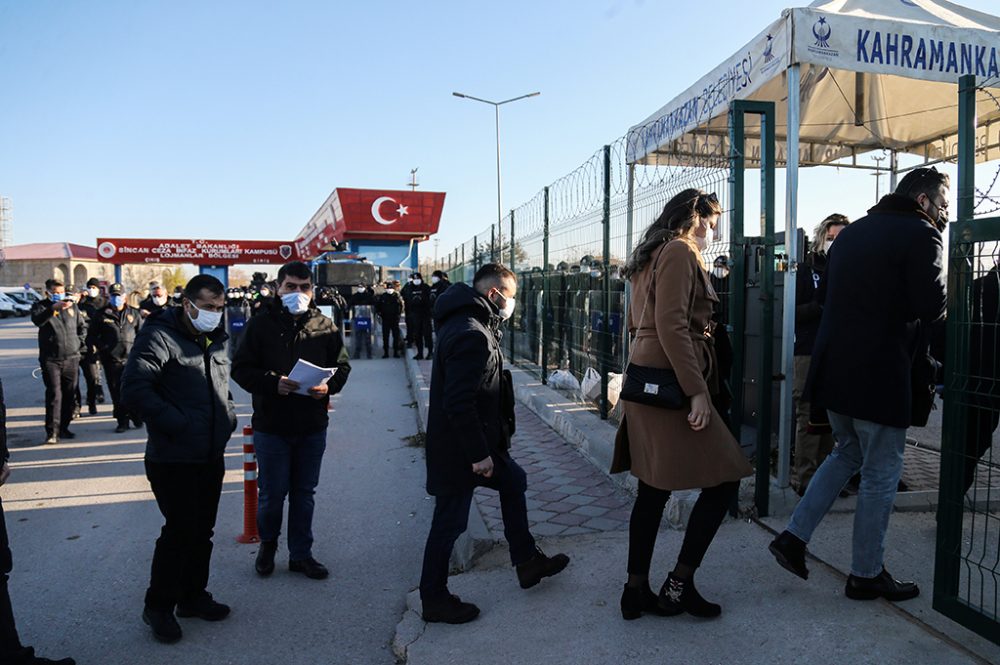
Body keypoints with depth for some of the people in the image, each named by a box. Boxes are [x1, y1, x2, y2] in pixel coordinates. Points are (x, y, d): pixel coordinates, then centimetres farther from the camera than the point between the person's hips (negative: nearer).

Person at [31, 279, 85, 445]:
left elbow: (82, 325, 22)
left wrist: (79, 342, 9)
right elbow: (37, 320, -24)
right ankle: (52, 432, -7)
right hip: (51, 359, -4)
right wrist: (54, 308, -39)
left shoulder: (72, 306, 11)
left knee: (69, 394, 8)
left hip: (72, 358, 4)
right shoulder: (41, 306, -1)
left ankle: (64, 427, 19)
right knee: (54, 394, -10)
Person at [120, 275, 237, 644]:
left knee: (203, 530, 16)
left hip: (211, 456, 8)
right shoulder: (159, 337, -13)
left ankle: (193, 596, 33)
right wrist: (178, 425, -21)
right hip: (174, 459, -8)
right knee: (180, 531, -1)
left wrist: (229, 416, 9)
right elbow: (134, 391, -22)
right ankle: (158, 607, 18)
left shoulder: (215, 340, 12)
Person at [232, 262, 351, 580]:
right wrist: (273, 383, -21)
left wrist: (328, 386, -14)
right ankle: (268, 543, 35)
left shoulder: (325, 326, 3)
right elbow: (241, 368, -4)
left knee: (304, 493, 13)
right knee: (272, 493, 7)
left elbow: (342, 366, 6)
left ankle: (301, 554, 28)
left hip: (313, 426, 2)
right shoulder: (261, 325, -3)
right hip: (271, 425, -2)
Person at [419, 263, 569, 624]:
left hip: (475, 442, 11)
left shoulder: (472, 325, 10)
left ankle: (527, 561, 34)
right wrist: (479, 454, -22)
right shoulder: (471, 335, -24)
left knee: (513, 481, 21)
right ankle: (434, 599, 21)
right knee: (450, 521, 3)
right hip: (459, 449, -11)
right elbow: (458, 403, -29)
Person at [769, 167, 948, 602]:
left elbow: (824, 294, 17)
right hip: (880, 373, -8)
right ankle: (867, 575, 18)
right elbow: (933, 307, -17)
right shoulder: (920, 235, -9)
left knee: (848, 453, 24)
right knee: (880, 474, 6)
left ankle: (794, 537, 18)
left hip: (833, 367, 8)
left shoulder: (852, 232, 14)